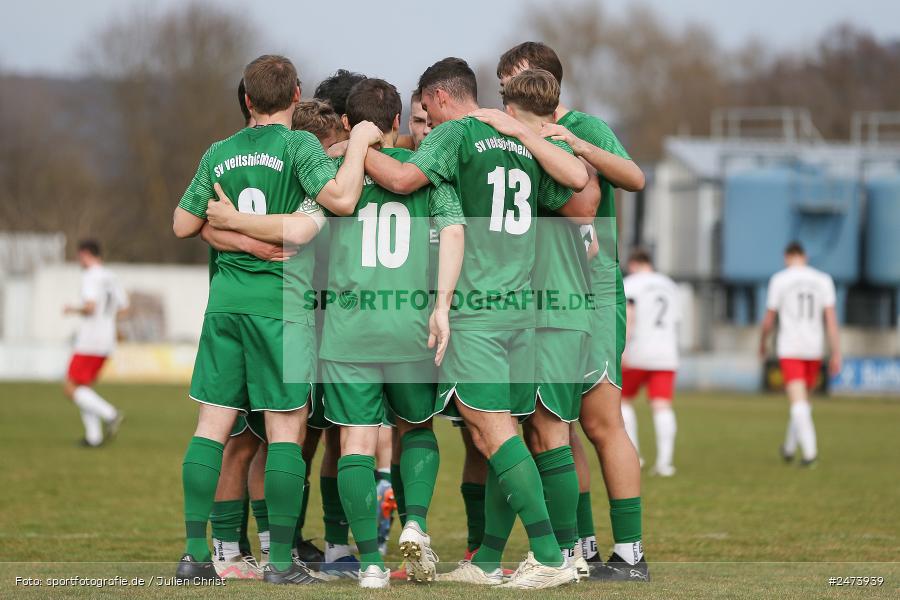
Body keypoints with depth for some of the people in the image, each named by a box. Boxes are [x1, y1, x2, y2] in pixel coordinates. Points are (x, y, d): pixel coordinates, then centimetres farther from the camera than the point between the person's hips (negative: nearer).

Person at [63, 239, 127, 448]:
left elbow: (90, 307, -25)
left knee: (71, 389, -4)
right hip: (106, 343, 9)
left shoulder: (91, 277, -13)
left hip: (89, 342, -9)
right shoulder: (110, 278, 13)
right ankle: (93, 436, 9)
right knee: (84, 388, 17)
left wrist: (74, 309, -6)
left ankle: (110, 414, -17)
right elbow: (122, 307, 18)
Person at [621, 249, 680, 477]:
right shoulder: (669, 286, 19)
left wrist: (623, 347, -24)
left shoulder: (630, 284, 0)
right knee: (662, 407, -5)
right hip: (666, 355, 4)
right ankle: (664, 461, -19)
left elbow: (628, 314, -16)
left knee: (624, 401, 15)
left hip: (637, 355, -4)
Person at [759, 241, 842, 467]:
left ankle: (809, 450, -22)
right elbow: (831, 319, -1)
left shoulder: (779, 280, -3)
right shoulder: (823, 280, 4)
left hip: (789, 350, -3)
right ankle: (789, 448, 29)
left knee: (798, 402, -9)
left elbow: (768, 320, 1)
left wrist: (763, 344, 20)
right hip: (814, 349, 3)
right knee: (803, 400, 20)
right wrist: (836, 355, -1)